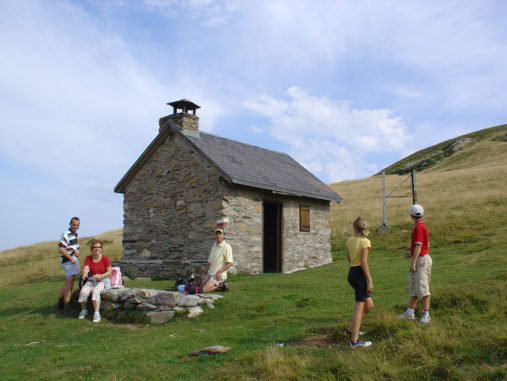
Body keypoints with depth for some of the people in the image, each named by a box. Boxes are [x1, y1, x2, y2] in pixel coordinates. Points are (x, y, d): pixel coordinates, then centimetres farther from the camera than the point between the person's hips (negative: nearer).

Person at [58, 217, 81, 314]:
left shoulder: (75, 234, 12)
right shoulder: (66, 235, -16)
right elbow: (61, 248, -22)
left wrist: (77, 251, 1)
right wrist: (71, 258, -18)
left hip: (74, 260, 10)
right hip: (68, 261, -10)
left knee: (68, 283, 21)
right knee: (70, 283, -7)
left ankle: (60, 301, 35)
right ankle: (67, 307, -1)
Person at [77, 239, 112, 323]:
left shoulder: (105, 258, -5)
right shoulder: (88, 258, 2)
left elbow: (109, 272, -7)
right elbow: (85, 269, -15)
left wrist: (100, 276, -24)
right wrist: (84, 274, -38)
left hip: (103, 280, -3)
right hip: (91, 280, 3)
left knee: (96, 291, -32)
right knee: (83, 292, -24)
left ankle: (97, 314, -32)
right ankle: (84, 310, 1)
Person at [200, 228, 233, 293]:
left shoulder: (227, 247, -10)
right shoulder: (214, 246, 16)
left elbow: (230, 263, -16)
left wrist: (219, 272, -24)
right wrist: (203, 273, 12)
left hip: (218, 276, -9)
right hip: (210, 274, 9)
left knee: (204, 290, -21)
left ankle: (220, 285, -1)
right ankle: (220, 284, 11)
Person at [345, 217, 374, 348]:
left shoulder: (350, 240, 8)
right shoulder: (365, 241, -11)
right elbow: (364, 262, -18)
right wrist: (370, 280, -15)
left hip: (351, 273, 7)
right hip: (359, 274, -7)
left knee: (369, 305, 18)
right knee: (359, 307, -1)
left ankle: (351, 329, 25)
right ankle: (355, 340, 2)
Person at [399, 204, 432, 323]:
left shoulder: (419, 227, -17)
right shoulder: (418, 226, 14)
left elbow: (418, 246, -21)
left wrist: (413, 263, -23)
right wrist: (412, 254, 28)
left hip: (423, 260, -10)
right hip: (418, 259, 10)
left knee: (422, 287, -7)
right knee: (413, 287, 12)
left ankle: (426, 314, -1)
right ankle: (410, 312, 17)